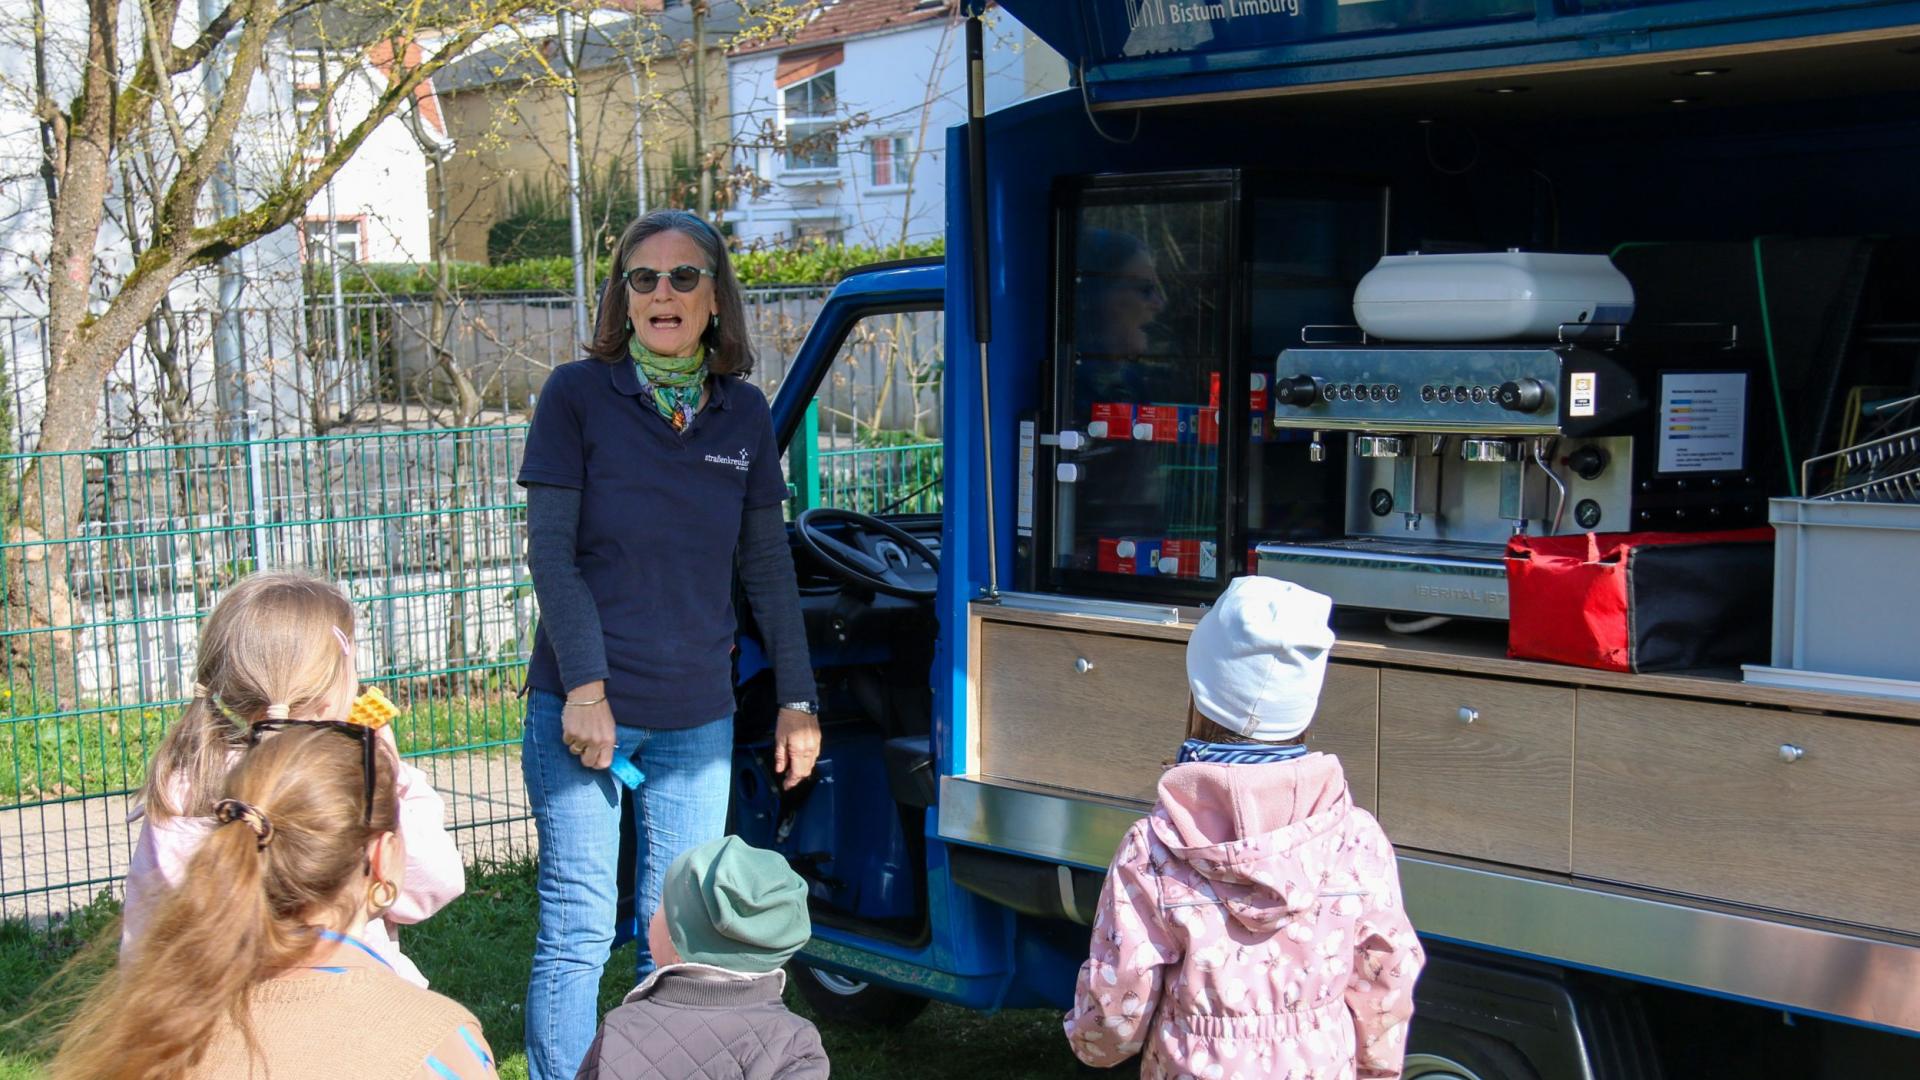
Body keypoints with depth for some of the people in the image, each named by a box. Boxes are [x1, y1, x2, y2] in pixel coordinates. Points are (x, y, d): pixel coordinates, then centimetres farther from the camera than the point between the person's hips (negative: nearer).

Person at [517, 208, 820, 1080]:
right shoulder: (577, 394, -3)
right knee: (576, 932, 0)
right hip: (581, 707, -3)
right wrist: (586, 688, -14)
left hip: (697, 718, 3)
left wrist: (797, 699, 8)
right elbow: (549, 551, -7)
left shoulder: (744, 414, 6)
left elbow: (767, 566, 11)